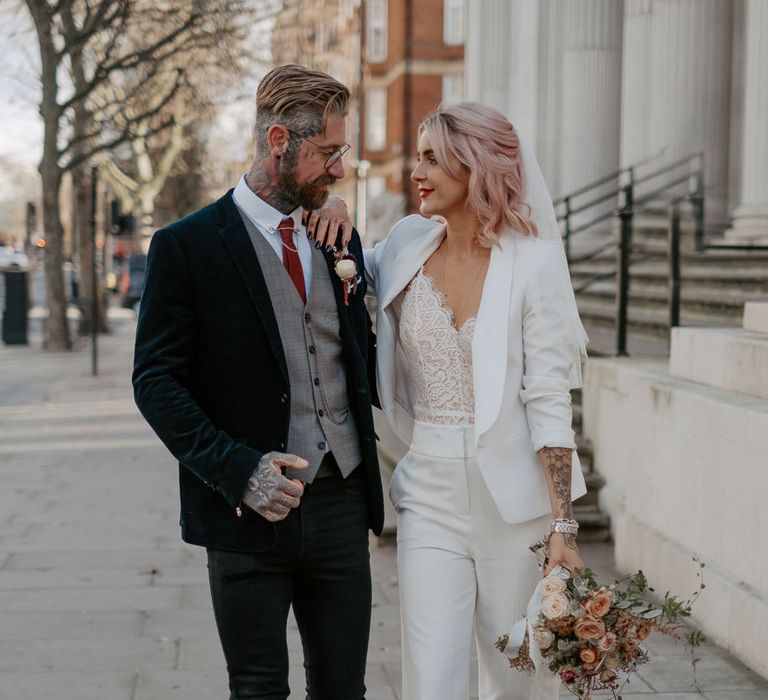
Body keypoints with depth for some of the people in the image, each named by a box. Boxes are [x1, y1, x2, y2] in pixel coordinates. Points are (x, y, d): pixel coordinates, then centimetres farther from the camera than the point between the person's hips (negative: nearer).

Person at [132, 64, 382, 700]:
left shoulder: (339, 240, 11)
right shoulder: (187, 247, -6)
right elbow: (157, 381, -9)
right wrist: (238, 469, -18)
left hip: (342, 503, 5)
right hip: (249, 512, -4)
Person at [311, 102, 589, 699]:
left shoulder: (533, 260, -8)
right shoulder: (408, 244, 4)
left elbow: (549, 400, -11)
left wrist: (563, 526, -15)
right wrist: (330, 211, 3)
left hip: (516, 500, -3)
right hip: (431, 496, 3)